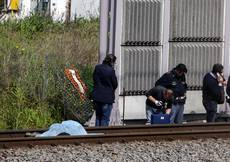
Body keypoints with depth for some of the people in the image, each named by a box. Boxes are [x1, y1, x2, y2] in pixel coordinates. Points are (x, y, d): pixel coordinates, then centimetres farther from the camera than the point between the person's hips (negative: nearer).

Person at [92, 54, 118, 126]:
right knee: (105, 118, 1)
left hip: (97, 97, 5)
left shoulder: (97, 68, 1)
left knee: (98, 117, 15)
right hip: (107, 98, -5)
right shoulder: (111, 71, -15)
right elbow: (115, 84, -5)